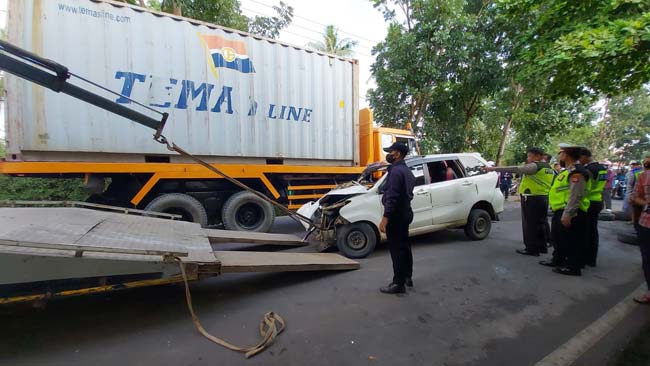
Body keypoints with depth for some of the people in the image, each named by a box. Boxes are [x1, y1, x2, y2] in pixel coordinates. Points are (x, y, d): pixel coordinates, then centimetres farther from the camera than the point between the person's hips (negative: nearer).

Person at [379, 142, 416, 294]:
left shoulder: (396, 171, -17)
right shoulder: (406, 170, 15)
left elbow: (391, 197, -25)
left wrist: (385, 217, -26)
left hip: (396, 215, -10)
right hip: (405, 213, 10)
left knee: (396, 249, -4)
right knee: (404, 246, 18)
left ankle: (398, 284, 4)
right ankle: (407, 277, 31)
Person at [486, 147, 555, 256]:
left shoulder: (535, 166, -14)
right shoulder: (548, 168, 16)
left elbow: (515, 169, -24)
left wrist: (495, 168, -25)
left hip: (532, 199, -9)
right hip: (544, 198, 9)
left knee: (530, 224, -3)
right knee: (540, 223, 17)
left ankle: (531, 249, 1)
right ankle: (542, 246, 27)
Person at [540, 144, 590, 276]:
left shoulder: (576, 172, -19)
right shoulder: (569, 171, 16)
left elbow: (575, 196, -25)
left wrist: (567, 214, -26)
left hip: (569, 213, -11)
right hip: (560, 211, 11)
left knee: (570, 241, 0)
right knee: (559, 238, 21)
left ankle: (573, 267, 10)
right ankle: (557, 260, 34)